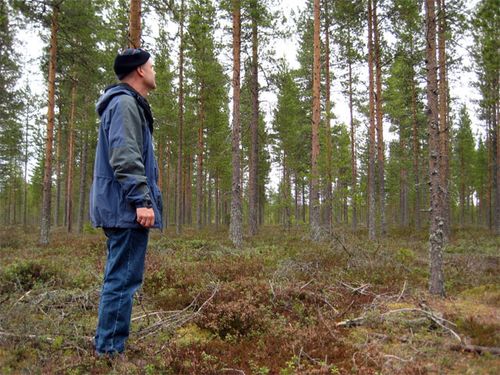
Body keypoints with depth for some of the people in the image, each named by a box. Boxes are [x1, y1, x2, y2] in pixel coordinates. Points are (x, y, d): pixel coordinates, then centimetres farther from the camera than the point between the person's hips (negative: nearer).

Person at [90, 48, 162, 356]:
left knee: (119, 279, 14)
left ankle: (108, 350, 21)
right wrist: (141, 200, -24)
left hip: (119, 208, 11)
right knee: (124, 279, -8)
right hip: (127, 207, -11)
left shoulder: (128, 104, 24)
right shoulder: (125, 103, -9)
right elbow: (125, 157, -20)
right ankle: (110, 351, -2)